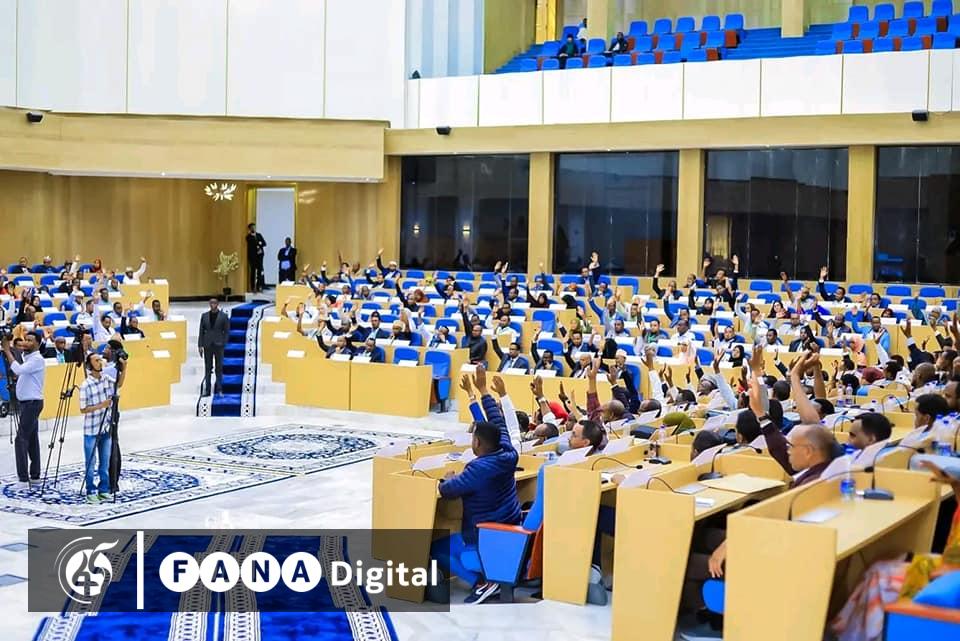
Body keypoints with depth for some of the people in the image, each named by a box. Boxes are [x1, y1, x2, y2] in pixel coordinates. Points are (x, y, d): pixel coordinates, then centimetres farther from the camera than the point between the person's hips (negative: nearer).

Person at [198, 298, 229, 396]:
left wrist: (223, 343, -7)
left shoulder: (223, 316, 1)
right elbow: (201, 331, 7)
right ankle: (206, 390, 7)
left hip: (218, 345, -2)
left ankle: (219, 389, 7)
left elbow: (227, 331, 1)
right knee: (207, 368, 5)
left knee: (219, 368, 2)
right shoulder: (204, 315, 7)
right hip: (207, 345, 2)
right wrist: (200, 345, 1)